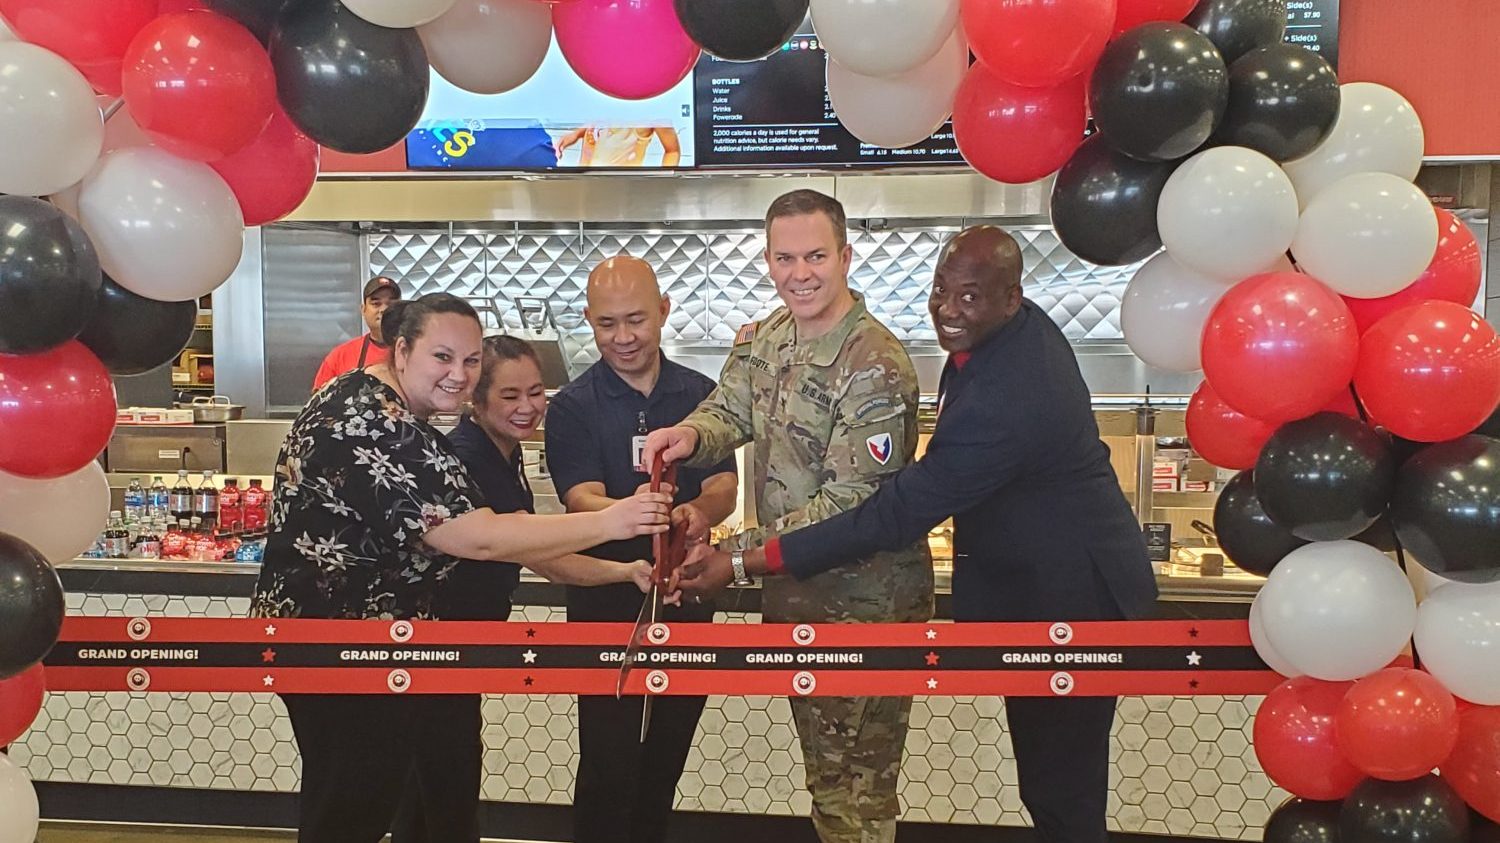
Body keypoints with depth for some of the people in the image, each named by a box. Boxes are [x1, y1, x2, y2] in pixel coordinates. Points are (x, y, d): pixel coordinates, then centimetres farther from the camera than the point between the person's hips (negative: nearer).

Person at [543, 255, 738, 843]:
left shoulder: (700, 394, 2)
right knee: (609, 761, 2)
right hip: (607, 600, -3)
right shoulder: (572, 408, -7)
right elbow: (582, 500, -19)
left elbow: (724, 485, -6)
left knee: (667, 757, 17)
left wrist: (699, 512, -31)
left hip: (687, 594, 3)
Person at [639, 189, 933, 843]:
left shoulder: (875, 366, -23)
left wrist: (733, 557, -27)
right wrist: (691, 434, -19)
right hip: (793, 592, 8)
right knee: (823, 775, 24)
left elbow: (848, 505, -25)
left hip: (864, 600, -7)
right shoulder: (767, 337, 2)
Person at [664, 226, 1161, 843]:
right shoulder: (1022, 326, -4)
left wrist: (746, 563, -28)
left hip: (1067, 600, -9)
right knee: (1051, 775, 22)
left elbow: (897, 515, -30)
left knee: (1062, 793, 5)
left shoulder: (1003, 403, -33)